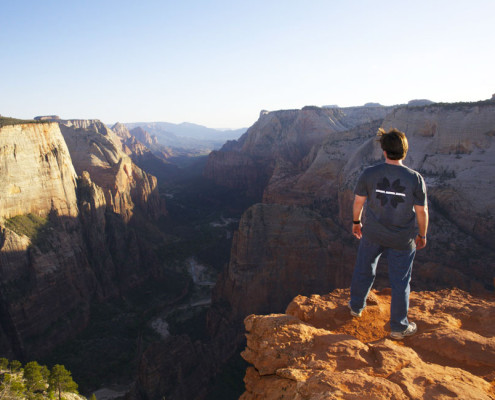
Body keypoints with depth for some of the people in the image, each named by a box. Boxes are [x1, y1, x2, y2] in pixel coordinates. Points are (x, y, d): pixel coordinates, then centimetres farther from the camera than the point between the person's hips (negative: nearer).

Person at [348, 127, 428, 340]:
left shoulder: (369, 174, -16)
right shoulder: (415, 179, -17)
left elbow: (358, 201, -5)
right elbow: (422, 212, -9)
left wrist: (356, 222, 13)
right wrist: (422, 235, 7)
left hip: (372, 234, 2)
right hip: (402, 239, -1)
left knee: (363, 270, 23)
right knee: (400, 282, 13)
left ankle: (356, 306, 43)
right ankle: (398, 327, 28)